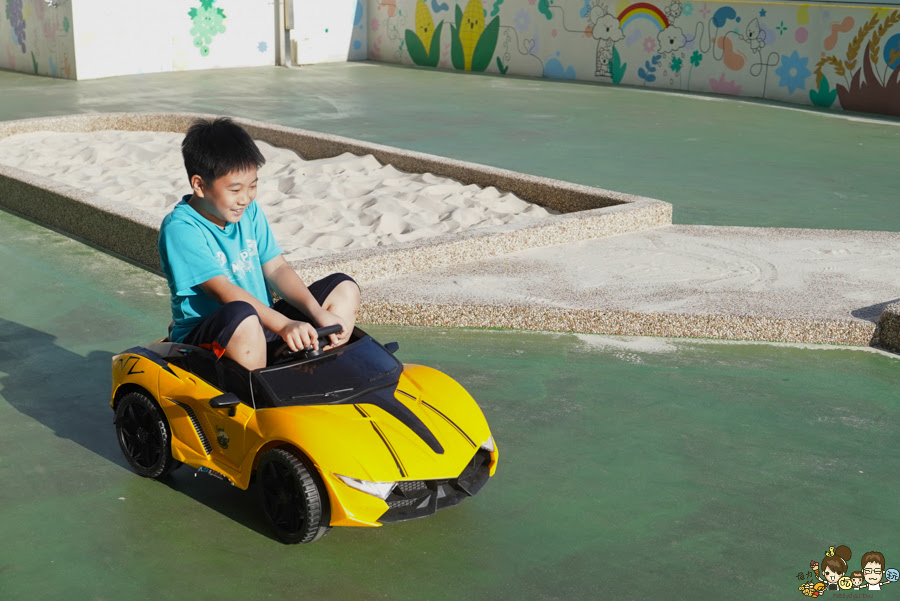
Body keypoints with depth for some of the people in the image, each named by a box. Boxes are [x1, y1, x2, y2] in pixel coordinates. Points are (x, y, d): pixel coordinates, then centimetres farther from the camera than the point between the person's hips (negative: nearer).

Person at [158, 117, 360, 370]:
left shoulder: (250, 212, 8)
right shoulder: (180, 229, -16)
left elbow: (276, 268, 3)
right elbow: (223, 291, -25)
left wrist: (318, 314, -13)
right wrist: (284, 325, -35)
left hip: (264, 323, 8)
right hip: (204, 335, -8)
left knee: (344, 288, 1)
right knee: (242, 316, -41)